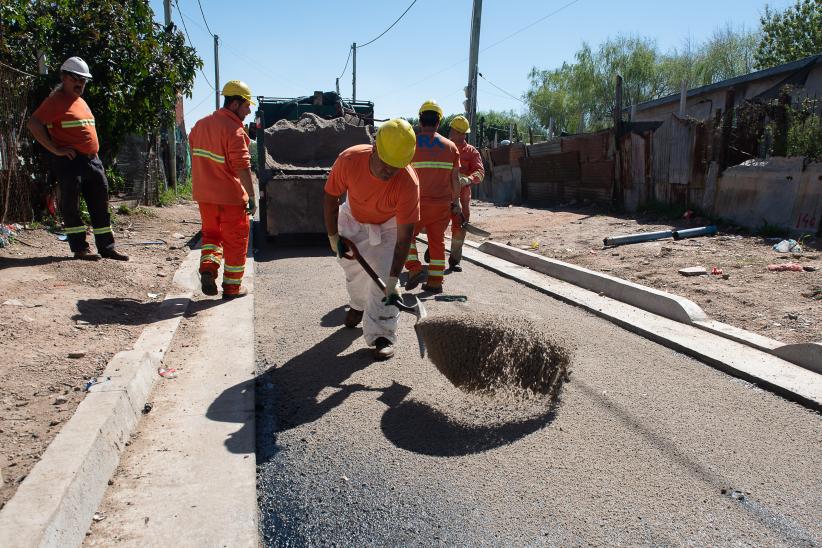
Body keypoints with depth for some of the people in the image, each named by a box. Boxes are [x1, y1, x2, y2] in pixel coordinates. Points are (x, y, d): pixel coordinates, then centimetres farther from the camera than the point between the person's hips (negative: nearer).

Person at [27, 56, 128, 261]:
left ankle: (107, 247, 13)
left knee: (100, 205, 8)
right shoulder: (56, 100, -6)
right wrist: (54, 149, -17)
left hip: (92, 160, 8)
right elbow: (33, 123, -15)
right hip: (69, 161, -8)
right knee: (70, 205, -1)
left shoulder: (81, 102, 19)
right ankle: (80, 248, 4)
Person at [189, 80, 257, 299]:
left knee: (211, 232, 23)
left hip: (204, 193, 7)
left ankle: (207, 266, 0)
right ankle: (232, 286, 14)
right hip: (231, 195, -6)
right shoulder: (234, 130, -17)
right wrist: (251, 197, -19)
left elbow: (194, 154, 18)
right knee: (235, 240, 7)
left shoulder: (200, 124, 9)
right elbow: (242, 167, -22)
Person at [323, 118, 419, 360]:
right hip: (352, 219, 3)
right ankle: (358, 305, 45)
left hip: (388, 226, -2)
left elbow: (404, 236, -33)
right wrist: (333, 237, -11)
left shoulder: (408, 183, -38)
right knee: (353, 269, 14)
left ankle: (382, 336, -2)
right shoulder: (349, 159, -33)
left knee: (382, 278, -14)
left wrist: (393, 281, -32)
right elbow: (331, 197, -14)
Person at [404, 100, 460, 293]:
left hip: (419, 203, -3)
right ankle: (435, 281, 15)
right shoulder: (450, 146, 5)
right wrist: (456, 201, 16)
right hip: (443, 203, 3)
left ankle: (414, 269, -1)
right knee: (437, 241, 12)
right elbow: (455, 178, 7)